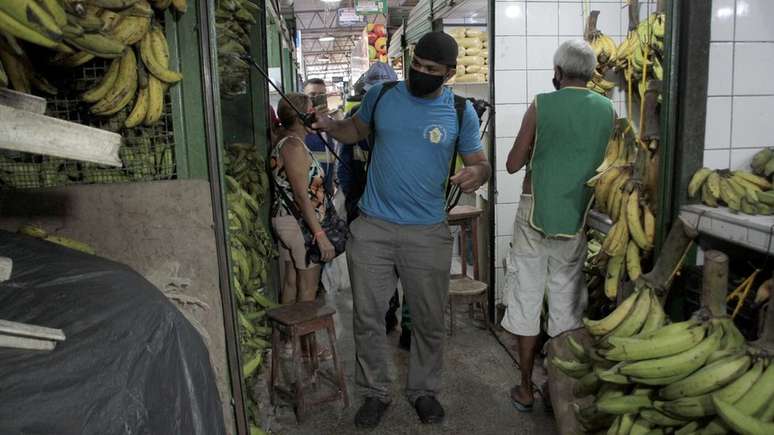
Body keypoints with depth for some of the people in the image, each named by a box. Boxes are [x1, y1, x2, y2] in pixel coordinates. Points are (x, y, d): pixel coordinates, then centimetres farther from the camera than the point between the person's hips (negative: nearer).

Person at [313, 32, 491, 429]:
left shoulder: (461, 112, -1)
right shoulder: (381, 96, 2)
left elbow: (481, 163, 4)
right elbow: (357, 131, 18)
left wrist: (477, 173, -20)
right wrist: (330, 125, -4)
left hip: (428, 233, 0)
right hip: (372, 228, 1)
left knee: (429, 320, 12)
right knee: (368, 316, 8)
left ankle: (423, 390, 35)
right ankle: (375, 392, 29)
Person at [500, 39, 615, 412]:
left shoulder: (542, 105, -8)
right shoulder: (607, 109, 3)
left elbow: (513, 164, -4)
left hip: (535, 214, -3)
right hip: (576, 218, 3)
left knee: (527, 300, 7)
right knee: (567, 303, 13)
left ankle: (526, 389, 15)